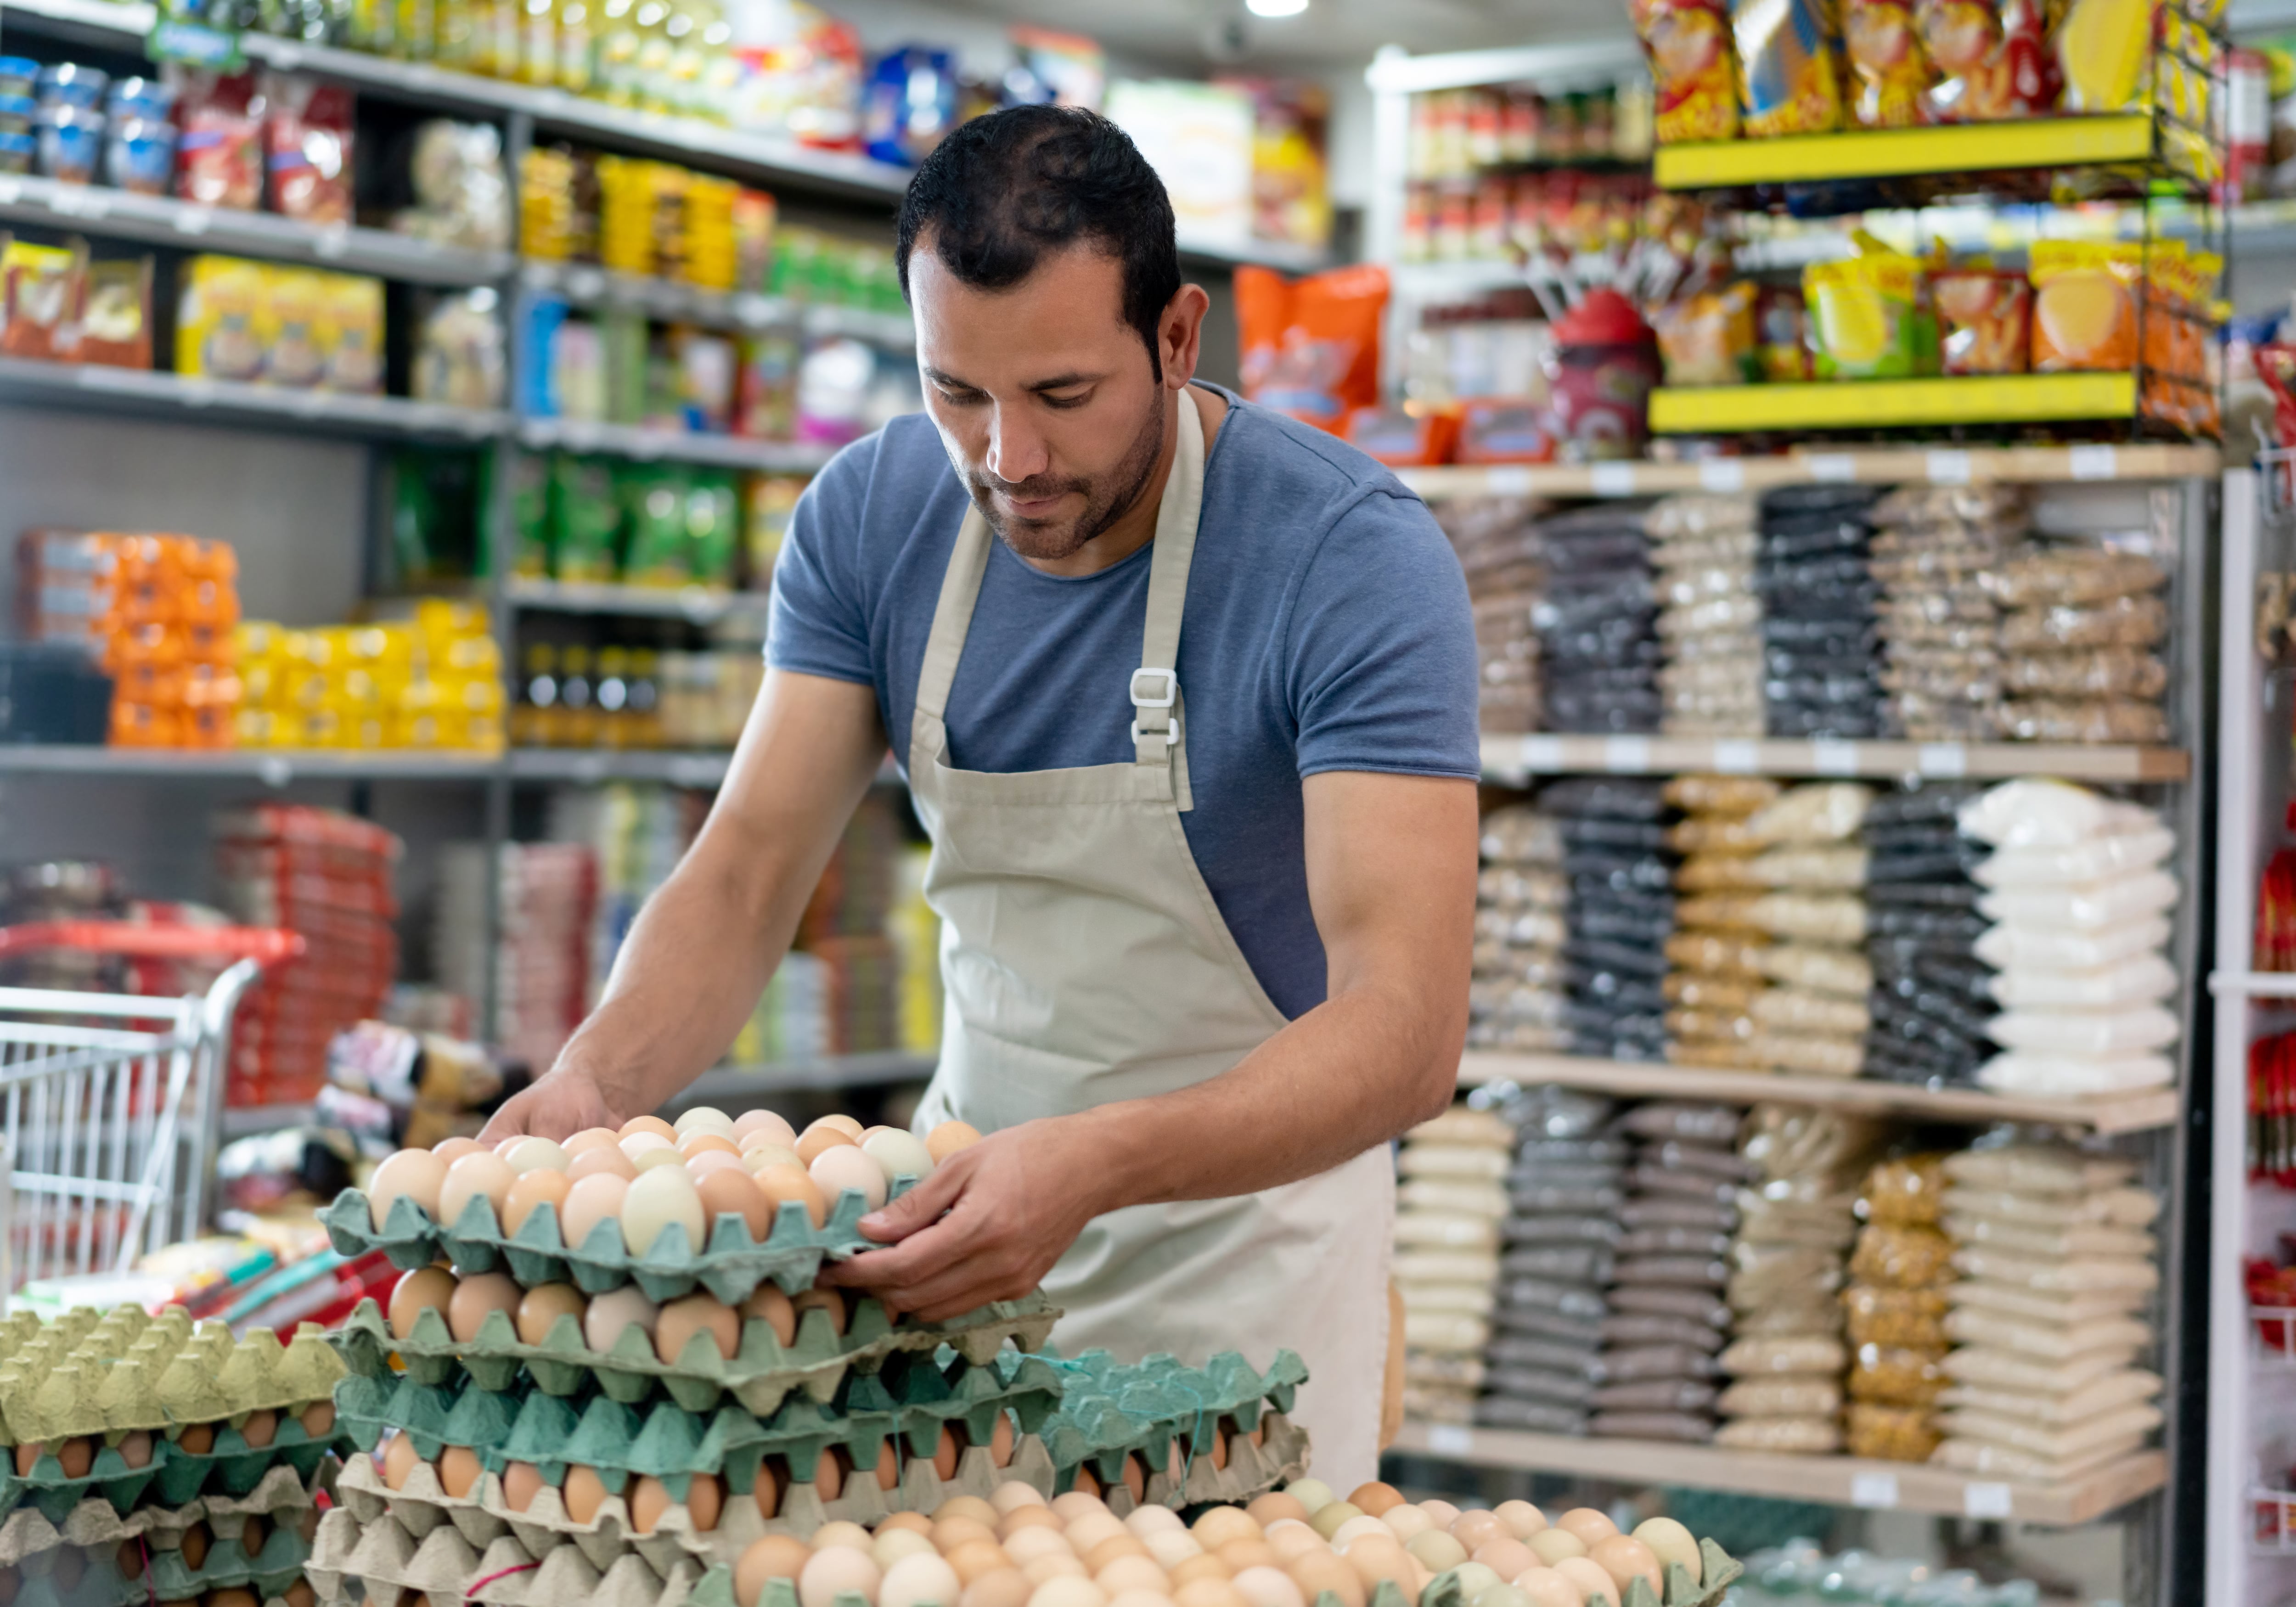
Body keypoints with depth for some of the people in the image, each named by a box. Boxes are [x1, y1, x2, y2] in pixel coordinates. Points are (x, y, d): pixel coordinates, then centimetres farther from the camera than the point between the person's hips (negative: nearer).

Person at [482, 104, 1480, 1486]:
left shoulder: (1355, 558, -24)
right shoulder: (871, 518, -8)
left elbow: (1407, 1031, -31)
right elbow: (750, 872, -7)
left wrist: (1095, 1163, -48)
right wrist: (597, 1079, -28)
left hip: (1251, 1193, -3)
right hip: (974, 1161, 4)